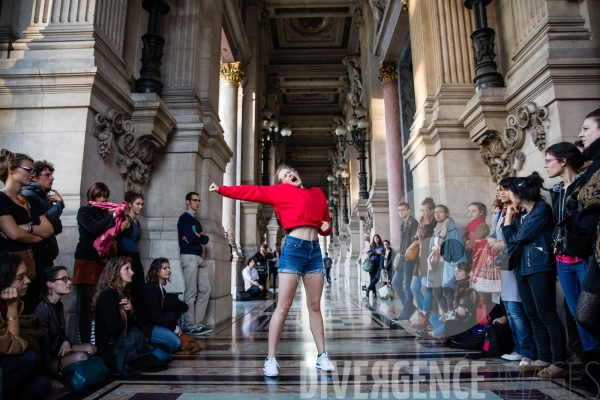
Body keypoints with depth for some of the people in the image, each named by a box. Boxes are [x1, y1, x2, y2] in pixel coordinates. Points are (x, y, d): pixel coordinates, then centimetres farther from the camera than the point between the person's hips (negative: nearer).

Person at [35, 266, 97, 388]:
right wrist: (49, 377, -25)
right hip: (45, 359, -9)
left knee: (91, 348, -2)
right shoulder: (42, 309, -22)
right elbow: (43, 344, -24)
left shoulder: (59, 305, 7)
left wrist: (66, 341, -7)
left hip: (57, 350, 9)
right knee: (81, 357, -27)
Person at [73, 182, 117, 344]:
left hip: (102, 261, 4)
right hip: (87, 260, -4)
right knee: (86, 303, -4)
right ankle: (85, 342, -3)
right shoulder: (84, 211, 4)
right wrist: (112, 217, -22)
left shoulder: (105, 213, 18)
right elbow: (94, 228, -14)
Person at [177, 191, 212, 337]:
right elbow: (192, 238, -15)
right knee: (191, 292, -8)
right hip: (189, 257, -9)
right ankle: (189, 326, -3)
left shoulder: (196, 221, 23)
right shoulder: (184, 218, -2)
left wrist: (197, 236, -7)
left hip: (199, 258, 9)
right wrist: (200, 236, 5)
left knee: (205, 289, 6)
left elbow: (205, 240, 12)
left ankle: (198, 324, 12)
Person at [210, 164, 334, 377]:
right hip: (293, 249, -4)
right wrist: (221, 190, -5)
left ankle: (322, 356, 19)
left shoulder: (318, 194, 17)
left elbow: (325, 222, 26)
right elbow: (252, 191, 0)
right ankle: (271, 359, 3)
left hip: (315, 250, 4)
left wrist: (327, 227, 3)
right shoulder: (280, 191, 6)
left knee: (315, 306, 10)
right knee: (283, 306, -4)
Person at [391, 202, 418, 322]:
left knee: (407, 285, -3)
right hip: (402, 258, 10)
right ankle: (409, 306, 21)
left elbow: (414, 241, -16)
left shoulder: (412, 223, -10)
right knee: (395, 282, 12)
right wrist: (400, 253, 11)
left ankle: (405, 314, 3)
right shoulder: (403, 224, 17)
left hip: (409, 258, -10)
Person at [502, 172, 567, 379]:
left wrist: (510, 220, 4)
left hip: (540, 268, -9)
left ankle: (559, 363, -2)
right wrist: (508, 221, 2)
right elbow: (511, 240, 11)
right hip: (523, 269, 9)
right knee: (534, 316, 11)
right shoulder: (521, 214, 16)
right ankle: (544, 358, 18)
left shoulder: (542, 208, -7)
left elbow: (521, 236, -12)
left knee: (547, 315, -7)